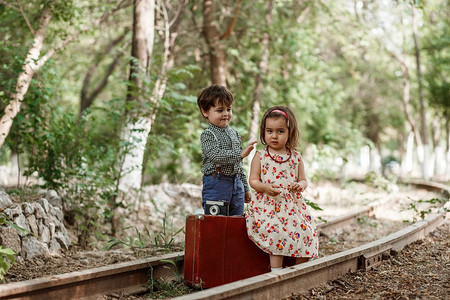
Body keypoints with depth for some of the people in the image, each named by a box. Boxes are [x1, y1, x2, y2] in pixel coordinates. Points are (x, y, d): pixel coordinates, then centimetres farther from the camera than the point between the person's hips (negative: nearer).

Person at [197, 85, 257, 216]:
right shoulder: (208, 135, -7)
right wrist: (240, 154, -32)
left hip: (236, 183, 7)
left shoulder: (234, 133, 15)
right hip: (216, 184, -7)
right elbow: (217, 156, -23)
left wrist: (246, 188, 21)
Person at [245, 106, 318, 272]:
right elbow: (253, 180, 1)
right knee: (276, 233, -25)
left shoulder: (296, 157, 9)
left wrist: (301, 185, -11)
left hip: (293, 204, 3)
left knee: (306, 233, -9)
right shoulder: (260, 156, 3)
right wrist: (265, 187, -19)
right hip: (268, 205, -3)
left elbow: (303, 179, 13)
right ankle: (276, 271, -16)